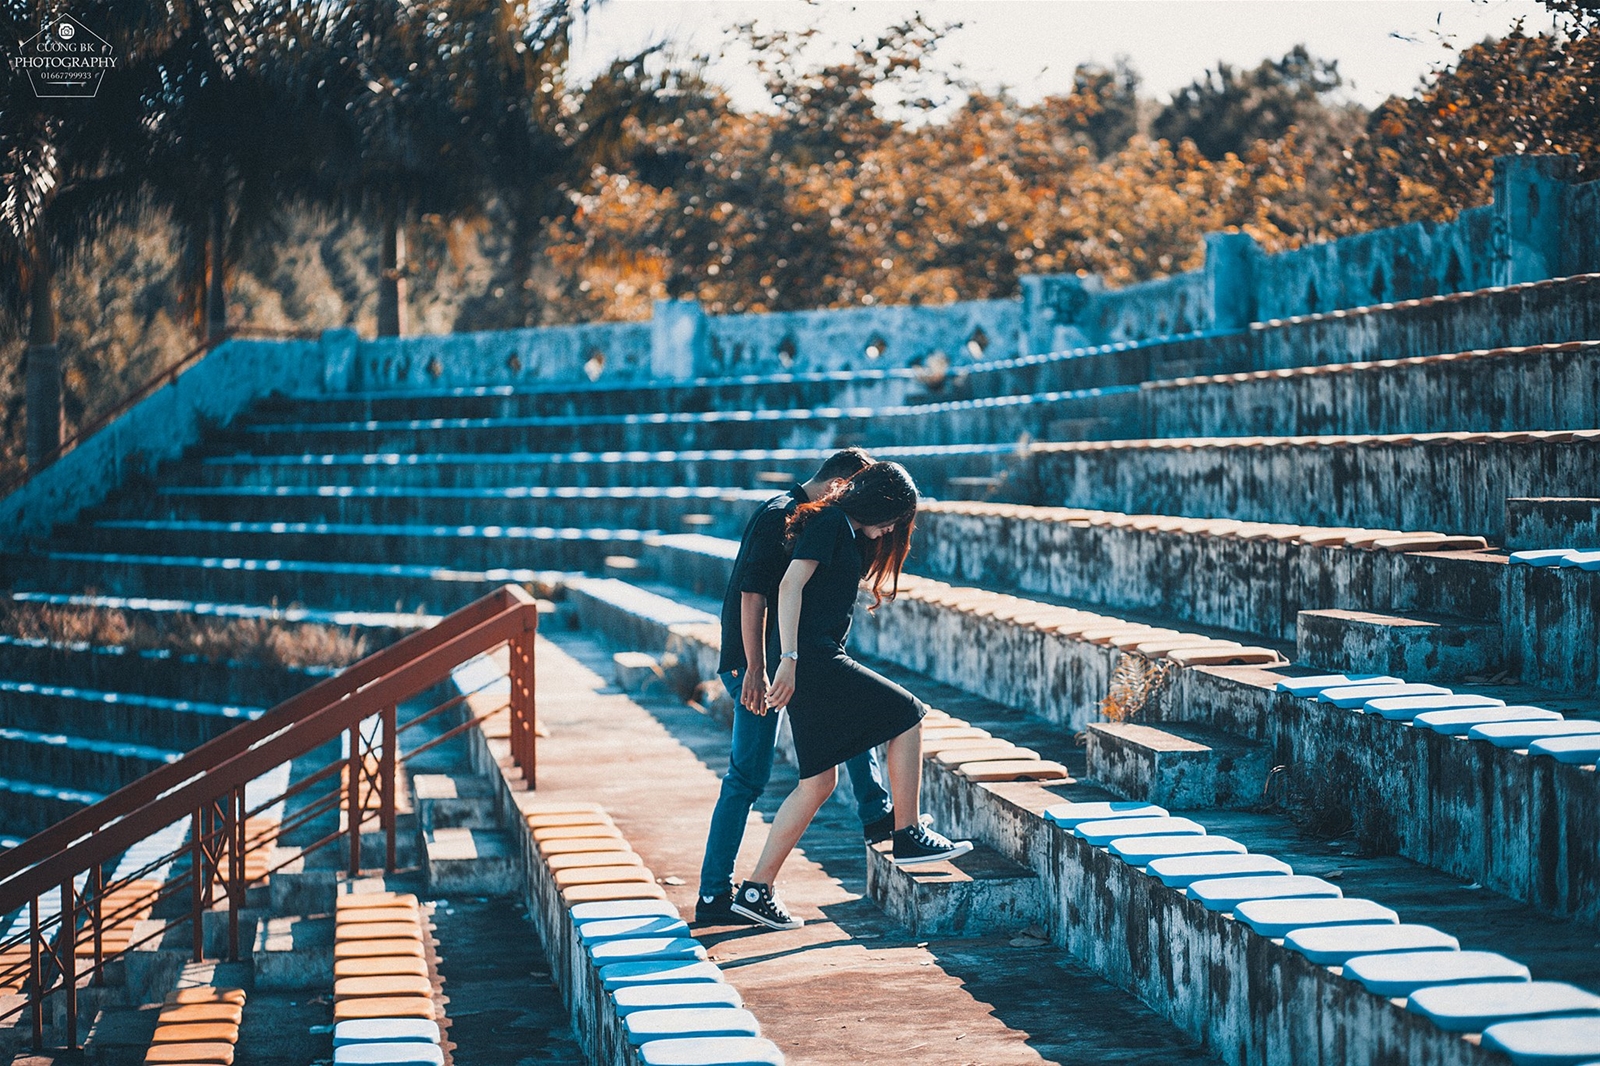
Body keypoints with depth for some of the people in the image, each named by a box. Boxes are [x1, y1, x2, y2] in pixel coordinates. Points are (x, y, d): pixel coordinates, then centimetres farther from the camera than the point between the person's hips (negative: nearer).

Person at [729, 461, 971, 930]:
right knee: (906, 714, -5)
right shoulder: (830, 522, -8)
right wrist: (789, 658, -25)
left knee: (819, 780, 8)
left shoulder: (851, 534, 21)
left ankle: (756, 890, 9)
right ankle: (907, 835, -1)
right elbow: (791, 583, -18)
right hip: (812, 658, -10)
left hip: (821, 661, 10)